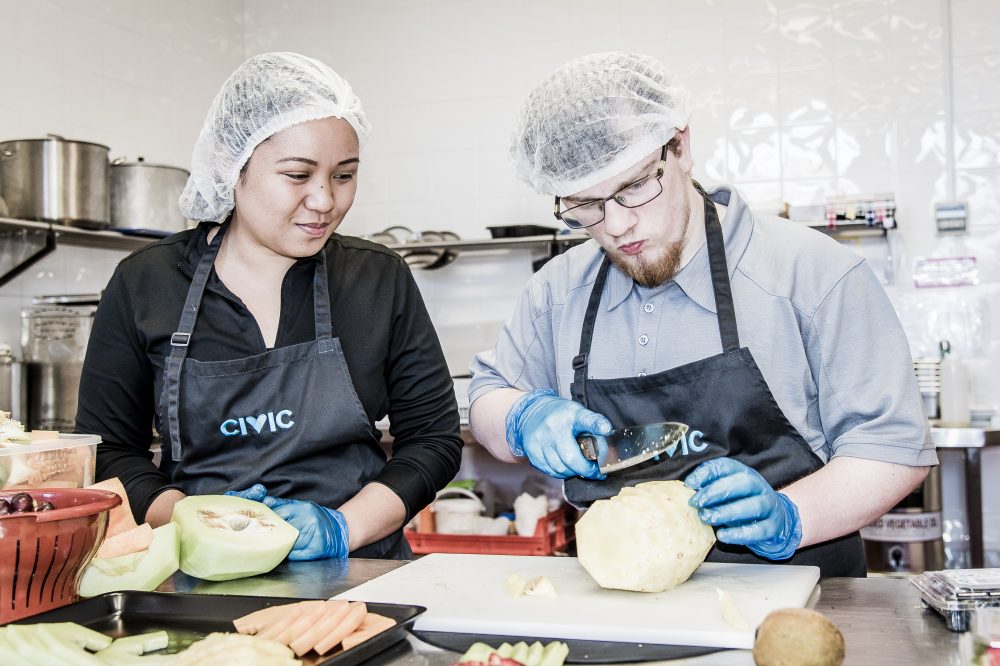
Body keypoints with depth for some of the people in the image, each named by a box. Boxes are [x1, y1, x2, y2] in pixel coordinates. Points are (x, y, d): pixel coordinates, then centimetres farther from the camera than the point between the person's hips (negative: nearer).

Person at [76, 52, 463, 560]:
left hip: (357, 576, -1)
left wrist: (342, 529, -10)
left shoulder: (381, 280, 4)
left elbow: (434, 437, 4)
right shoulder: (143, 285, 3)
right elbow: (107, 450, 6)